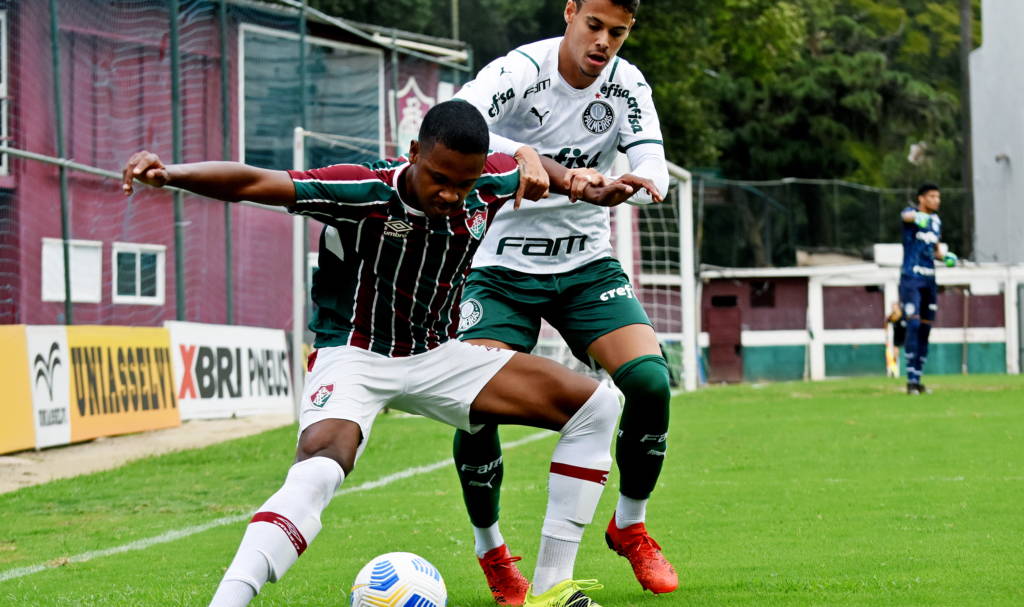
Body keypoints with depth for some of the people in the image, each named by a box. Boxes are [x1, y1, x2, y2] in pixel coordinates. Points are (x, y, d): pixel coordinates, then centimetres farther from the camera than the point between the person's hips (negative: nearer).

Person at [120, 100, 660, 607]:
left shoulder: (488, 187, -10)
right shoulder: (366, 193, -26)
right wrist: (170, 173, -48)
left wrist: (586, 189, 3)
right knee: (319, 470, -38)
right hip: (353, 356, -6)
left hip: (436, 357, 6)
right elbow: (252, 183, -34)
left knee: (594, 406, -1)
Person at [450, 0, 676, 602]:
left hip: (587, 264, 3)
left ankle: (630, 525, 8)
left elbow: (655, 173, -15)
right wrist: (519, 153, -54)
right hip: (503, 266, -3)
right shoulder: (521, 70, -18)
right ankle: (492, 552, 8)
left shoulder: (627, 84, -4)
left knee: (650, 380, -17)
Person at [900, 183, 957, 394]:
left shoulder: (936, 220, 14)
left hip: (930, 280, 7)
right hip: (911, 278, -7)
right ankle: (911, 379, -16)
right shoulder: (911, 212, -6)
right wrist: (917, 217, -57)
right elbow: (907, 216, -33)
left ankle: (918, 379, 14)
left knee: (925, 329, 7)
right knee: (913, 323, -16)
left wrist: (945, 256, 1)